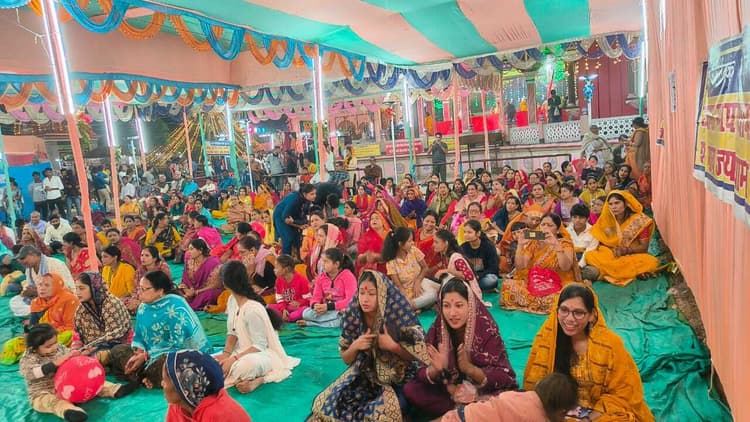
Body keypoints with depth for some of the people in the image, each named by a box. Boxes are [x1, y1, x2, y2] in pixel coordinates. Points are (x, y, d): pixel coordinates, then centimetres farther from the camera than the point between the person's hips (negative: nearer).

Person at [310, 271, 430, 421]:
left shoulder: (398, 317, -16)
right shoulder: (353, 318, -7)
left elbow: (419, 354, -9)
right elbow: (346, 359, 4)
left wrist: (392, 346, -23)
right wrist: (354, 347, -16)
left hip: (396, 380, -4)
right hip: (364, 377, 4)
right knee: (324, 404, -12)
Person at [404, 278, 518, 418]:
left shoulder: (487, 329, -20)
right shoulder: (437, 329, -13)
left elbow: (504, 377, -21)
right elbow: (422, 374, -10)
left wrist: (469, 368, -36)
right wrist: (435, 369, -33)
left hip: (483, 391, -2)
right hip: (448, 390, 3)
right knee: (410, 390, -17)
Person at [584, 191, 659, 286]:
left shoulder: (639, 220, -6)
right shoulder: (606, 219, 0)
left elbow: (644, 247, -5)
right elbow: (599, 242, 3)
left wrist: (626, 250, -21)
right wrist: (612, 250, -16)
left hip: (634, 256, -1)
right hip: (610, 256, 1)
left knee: (652, 262, -33)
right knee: (589, 255, -26)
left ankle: (605, 272, -29)